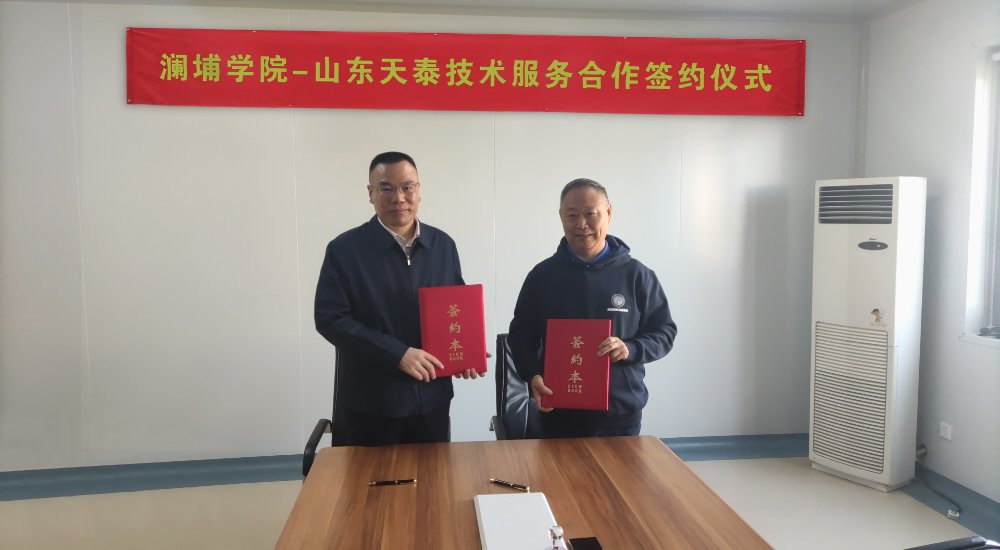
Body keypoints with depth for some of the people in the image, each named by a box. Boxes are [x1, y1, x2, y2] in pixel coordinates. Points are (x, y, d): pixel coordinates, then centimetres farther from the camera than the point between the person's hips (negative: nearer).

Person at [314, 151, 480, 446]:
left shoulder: (443, 244, 5)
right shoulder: (345, 249, -8)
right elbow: (330, 319, -14)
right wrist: (398, 354, -20)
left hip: (432, 396, 3)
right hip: (370, 402, -3)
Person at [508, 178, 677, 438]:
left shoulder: (636, 274, 0)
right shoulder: (542, 275, 2)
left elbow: (664, 331, 4)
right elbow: (521, 335, 7)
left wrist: (630, 349, -15)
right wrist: (532, 375, -11)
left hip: (621, 414, 0)